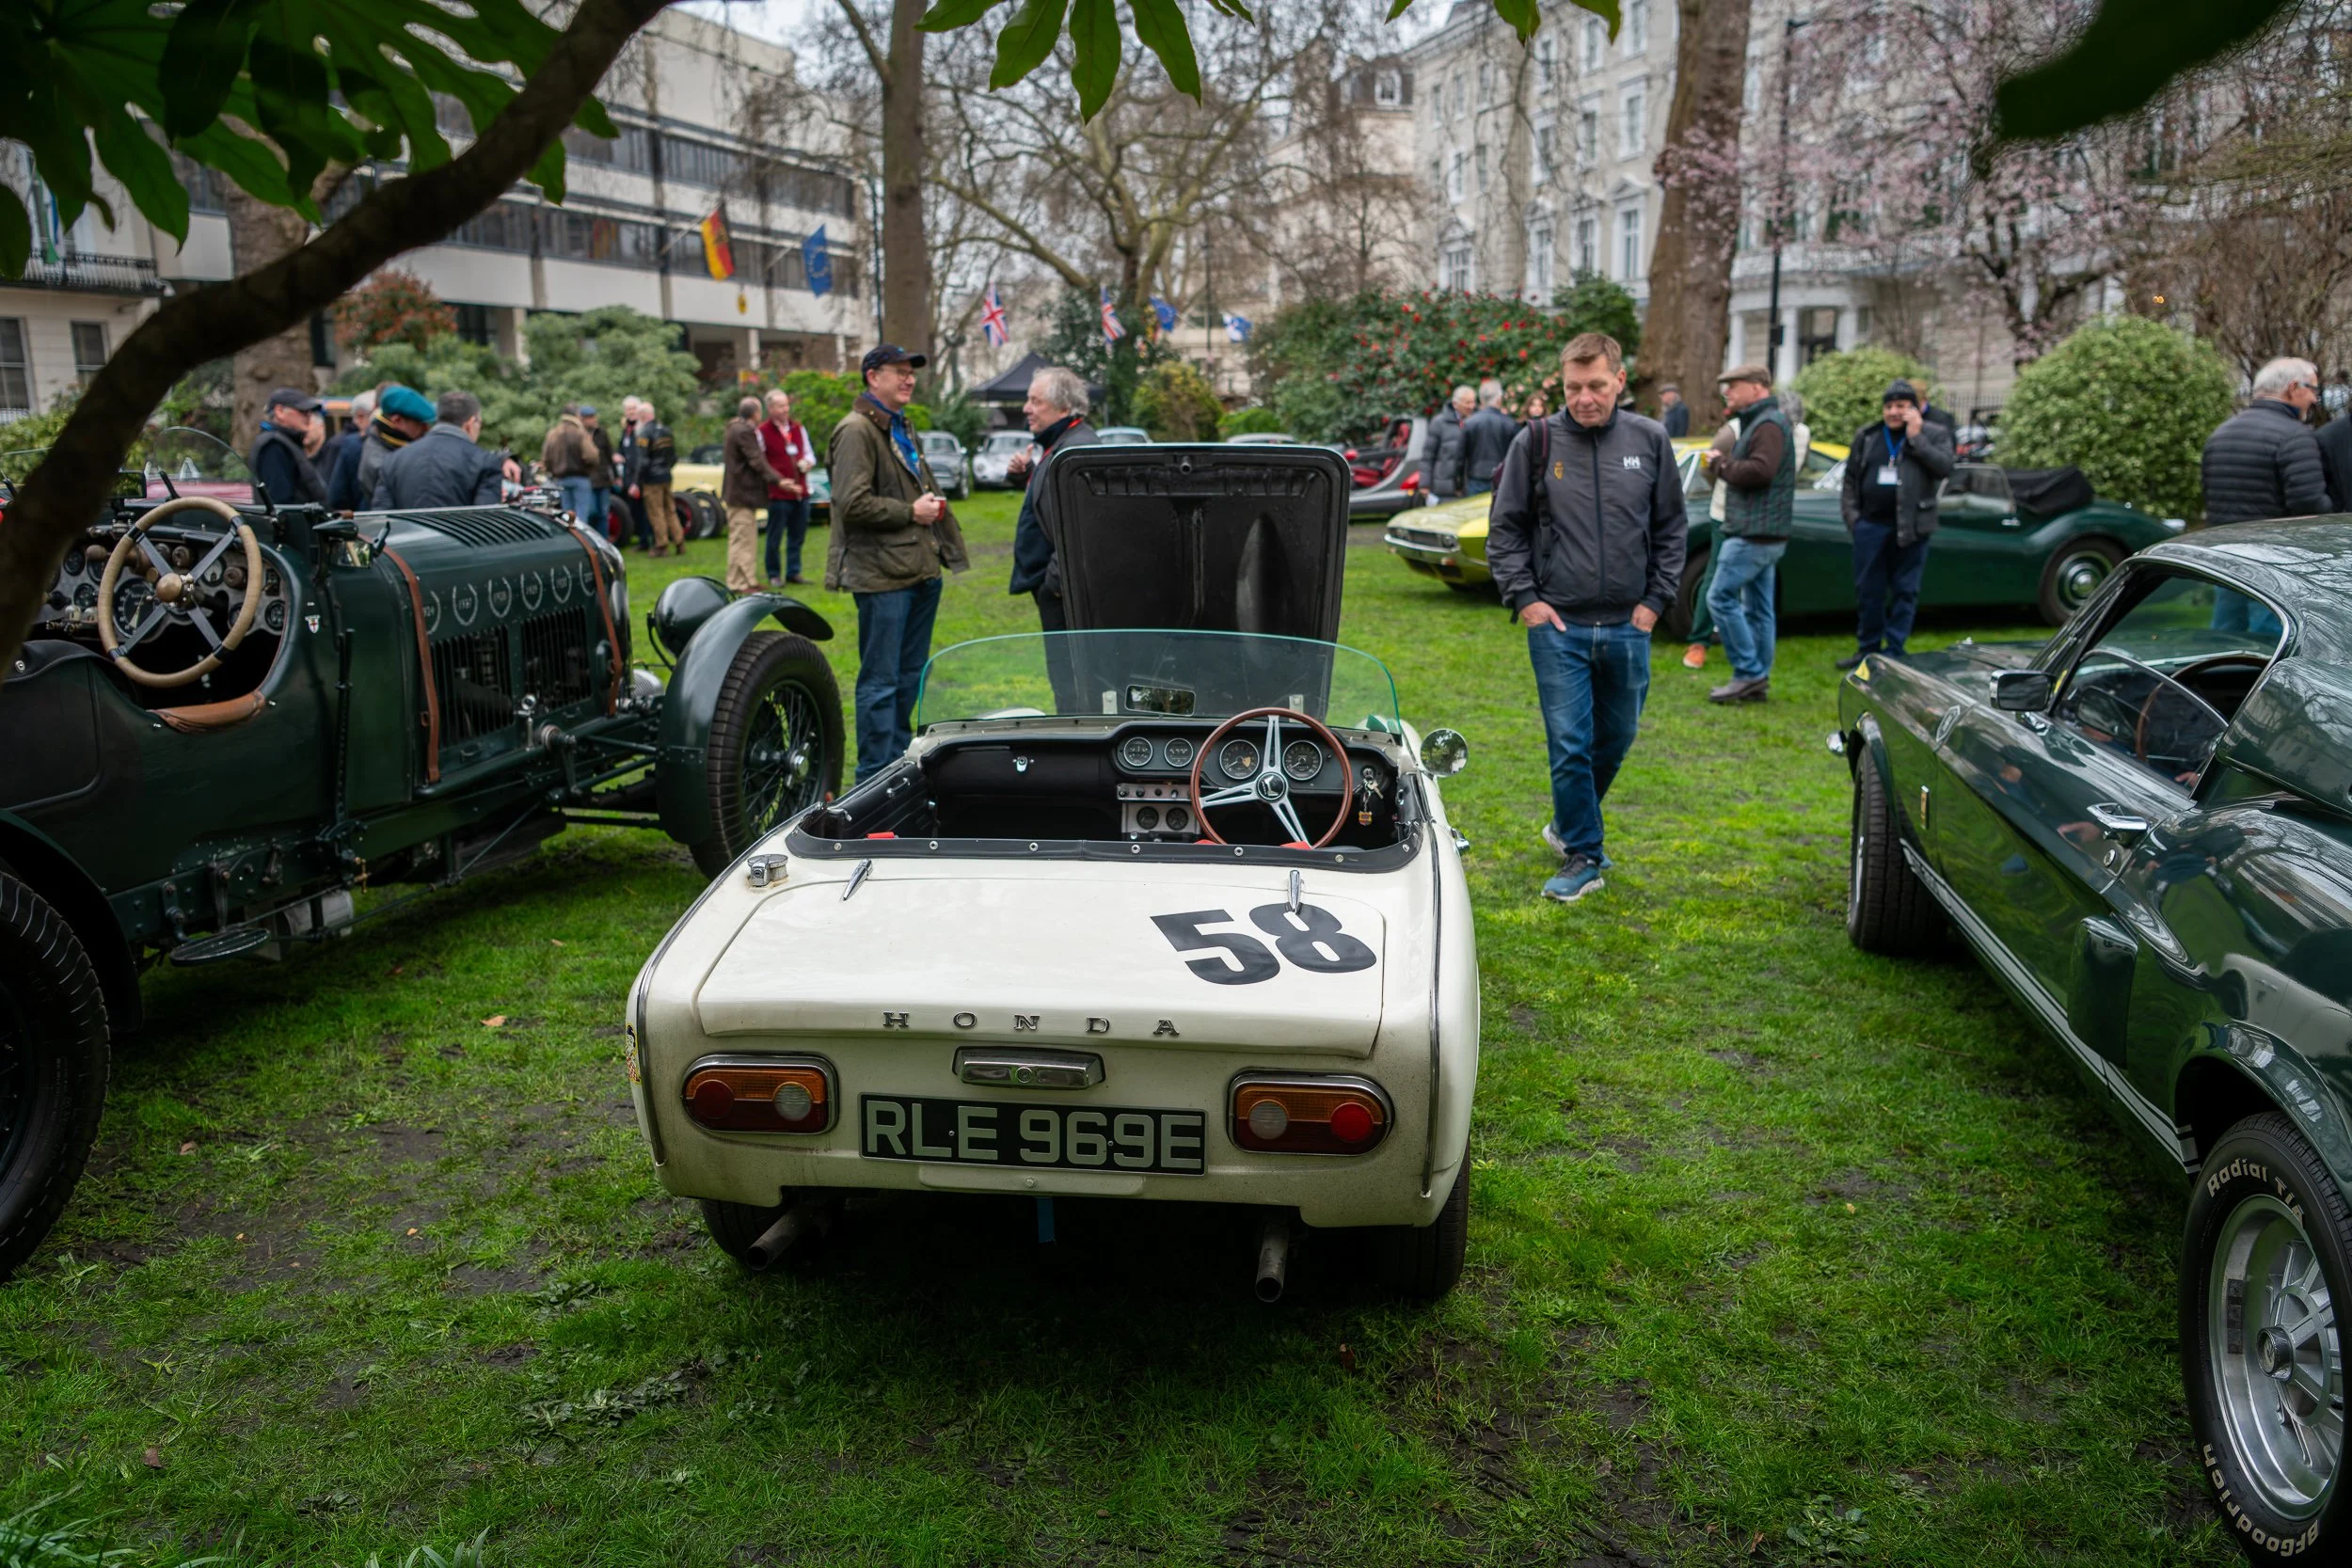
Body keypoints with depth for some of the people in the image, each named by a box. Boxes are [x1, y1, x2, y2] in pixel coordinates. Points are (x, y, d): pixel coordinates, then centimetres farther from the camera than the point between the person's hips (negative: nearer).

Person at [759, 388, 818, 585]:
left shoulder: (798, 428, 14)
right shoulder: (762, 431, -5)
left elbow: (810, 454, 23)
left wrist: (807, 462, 0)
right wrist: (777, 481, -13)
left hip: (801, 492, 6)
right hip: (778, 494, -6)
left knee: (797, 536, 10)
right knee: (775, 538, 0)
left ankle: (793, 572, 20)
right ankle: (774, 575, 10)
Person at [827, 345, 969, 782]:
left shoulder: (900, 428, 21)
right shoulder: (856, 431, -11)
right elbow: (852, 503, -21)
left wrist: (931, 506, 13)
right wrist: (910, 512, -14)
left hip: (919, 569, 10)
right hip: (882, 575, -10)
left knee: (909, 674, 16)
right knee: (880, 680, -5)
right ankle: (874, 779, 1)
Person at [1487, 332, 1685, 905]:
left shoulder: (1650, 441, 3)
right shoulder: (1536, 443, -3)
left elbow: (1670, 530, 10)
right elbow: (1505, 530, 3)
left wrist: (1656, 600, 2)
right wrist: (1524, 598, -6)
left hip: (1627, 627, 3)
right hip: (1557, 626, -3)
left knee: (1615, 739, 15)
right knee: (1570, 744, -3)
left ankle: (1570, 823, 38)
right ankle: (1582, 855, 9)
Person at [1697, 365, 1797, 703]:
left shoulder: (1769, 424, -13)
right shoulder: (1755, 422, 21)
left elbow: (1759, 471, -26)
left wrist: (1720, 463, -13)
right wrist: (1721, 463, 4)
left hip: (1755, 533, -11)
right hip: (1759, 533, 11)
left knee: (1720, 596, -11)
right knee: (1757, 608, 11)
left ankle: (1749, 673, -9)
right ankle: (1759, 681, 15)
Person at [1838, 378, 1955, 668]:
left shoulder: (1935, 435, 4)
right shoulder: (1866, 436, 11)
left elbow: (1944, 467, -13)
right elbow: (1851, 478, 14)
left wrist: (1915, 438, -13)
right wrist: (1851, 514, 4)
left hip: (1911, 528, -3)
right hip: (1871, 525, 3)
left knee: (1904, 592, 2)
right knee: (1868, 591, 8)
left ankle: (1894, 652, 7)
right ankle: (1867, 649, 19)